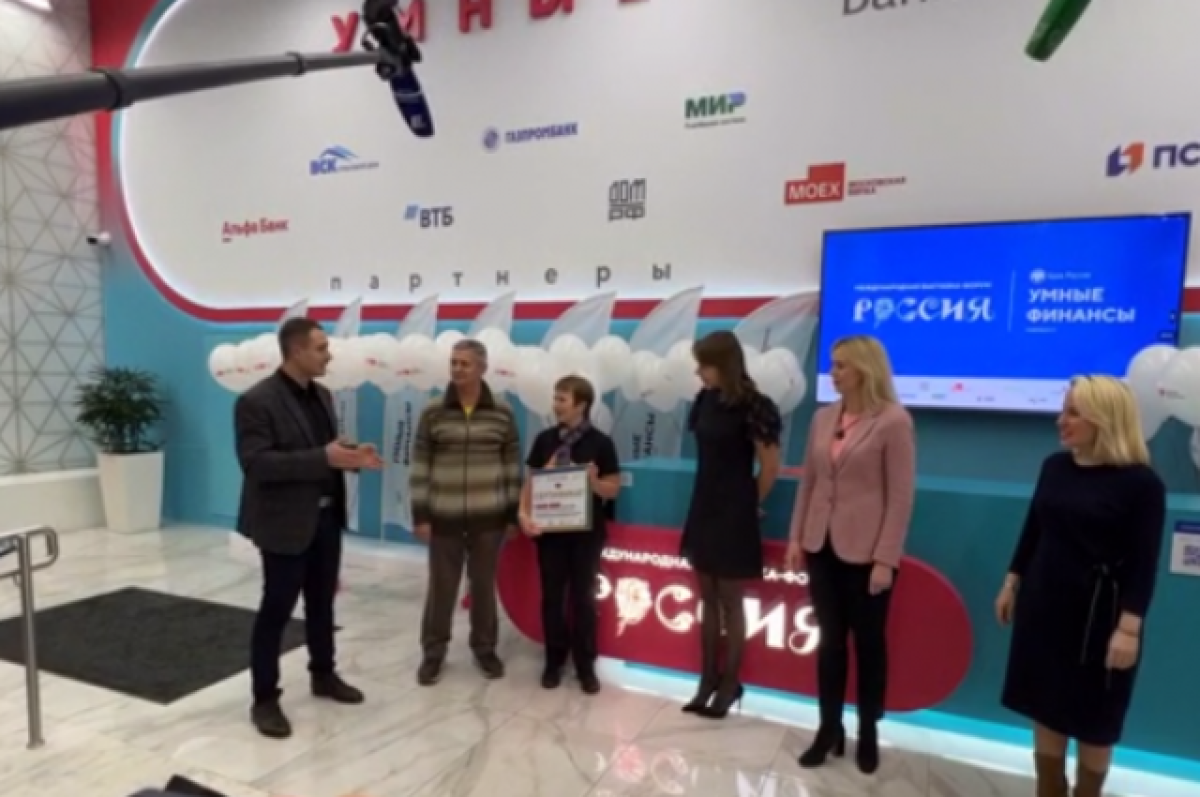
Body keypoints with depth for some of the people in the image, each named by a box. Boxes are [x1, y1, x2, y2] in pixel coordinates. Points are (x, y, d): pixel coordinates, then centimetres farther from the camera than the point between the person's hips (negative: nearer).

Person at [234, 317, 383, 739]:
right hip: (286, 522, -7)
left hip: (326, 517, 8)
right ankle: (265, 699, 19)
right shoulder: (256, 401, -16)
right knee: (276, 609, 4)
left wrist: (352, 457, -4)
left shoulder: (322, 395, 9)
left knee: (322, 602, 19)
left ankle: (324, 675, 36)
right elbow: (255, 463, -24)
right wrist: (324, 458, -30)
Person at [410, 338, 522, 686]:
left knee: (484, 584, 12)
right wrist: (419, 515, -3)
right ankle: (433, 652, 27)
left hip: (489, 517, 0)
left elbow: (513, 466, 3)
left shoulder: (502, 414, -1)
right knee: (441, 586, 9)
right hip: (443, 517, 0)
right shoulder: (433, 413, -2)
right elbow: (420, 466, 0)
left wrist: (514, 514, 2)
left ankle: (485, 649, 30)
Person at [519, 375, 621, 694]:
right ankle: (554, 661, 25)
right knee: (552, 596, 10)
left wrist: (594, 481, -23)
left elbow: (613, 489, -3)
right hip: (550, 529, 2)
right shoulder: (545, 439, 3)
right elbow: (530, 482, 6)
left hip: (586, 531, -2)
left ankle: (585, 665, 21)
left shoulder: (600, 443, -5)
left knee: (583, 597, 7)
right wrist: (524, 513, -9)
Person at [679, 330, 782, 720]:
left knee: (731, 603, 7)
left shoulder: (752, 406, -16)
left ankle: (729, 684, 23)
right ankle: (708, 680, 27)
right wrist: (711, 499, 13)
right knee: (708, 601, 15)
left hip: (733, 517, -6)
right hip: (703, 510, 7)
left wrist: (747, 503, 2)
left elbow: (770, 466, -11)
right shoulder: (706, 399, 4)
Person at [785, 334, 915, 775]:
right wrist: (796, 537, 7)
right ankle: (829, 729, 27)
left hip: (865, 552, -4)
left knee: (868, 642, 12)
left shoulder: (893, 421, -10)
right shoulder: (823, 417, 6)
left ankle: (868, 734, 29)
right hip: (822, 546, 5)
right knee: (830, 640, 13)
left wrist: (886, 559, -14)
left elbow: (901, 495, -11)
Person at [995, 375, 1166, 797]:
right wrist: (1011, 584, 11)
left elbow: (1144, 564, -14)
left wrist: (1129, 627, -18)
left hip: (1099, 614, -5)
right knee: (1045, 708, 16)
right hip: (1043, 605, 5)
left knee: (1093, 721, 13)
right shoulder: (1054, 466, 2)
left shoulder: (1140, 482, -14)